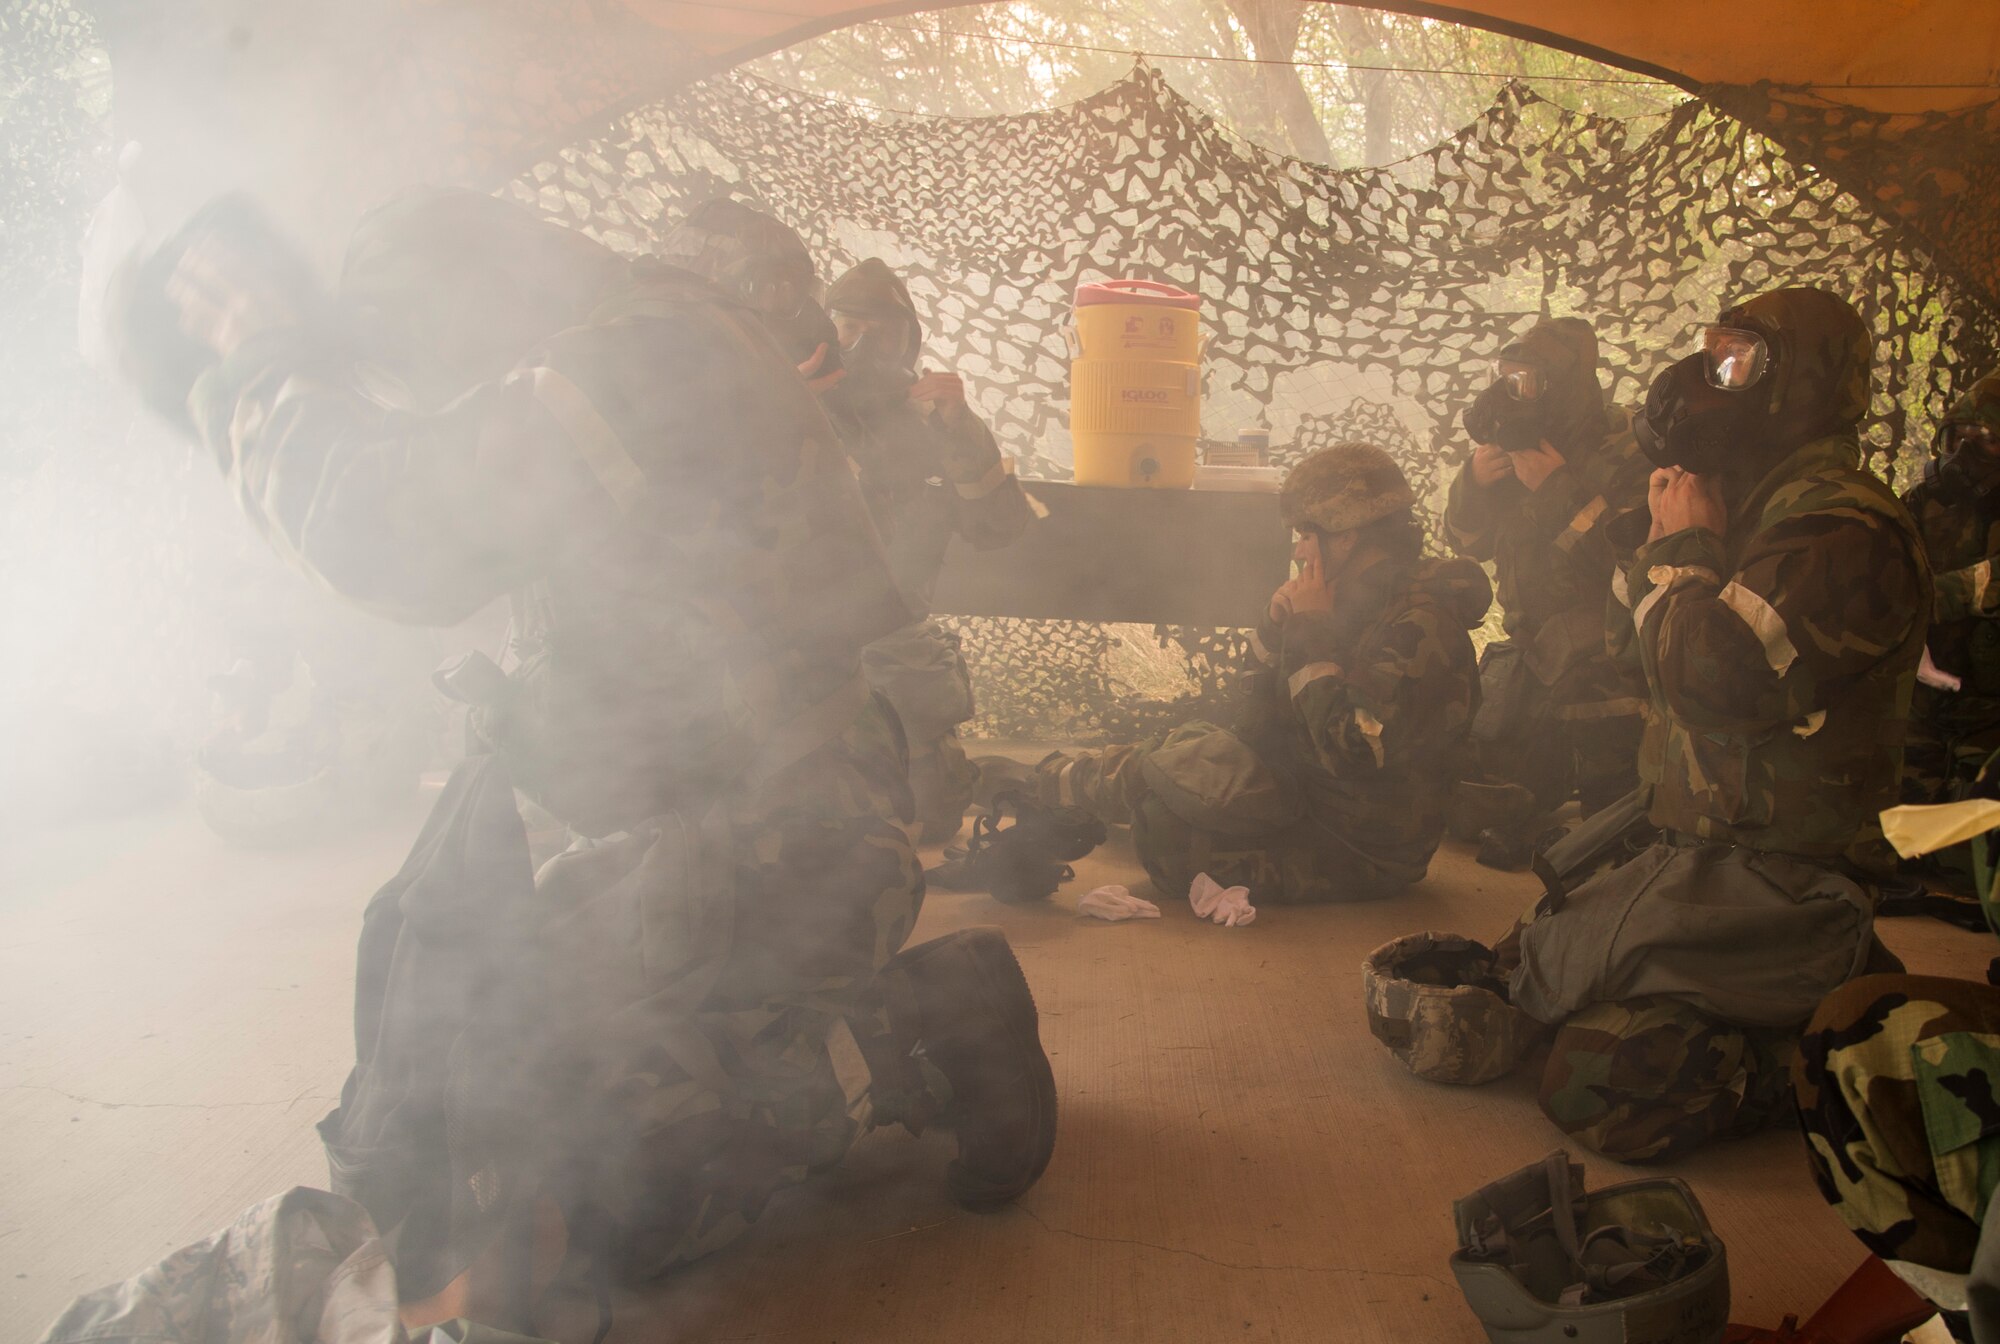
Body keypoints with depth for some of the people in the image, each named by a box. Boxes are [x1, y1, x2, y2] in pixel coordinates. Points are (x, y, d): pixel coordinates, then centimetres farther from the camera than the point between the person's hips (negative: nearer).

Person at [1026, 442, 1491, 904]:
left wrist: (1313, 640, -23)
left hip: (1359, 854, -9)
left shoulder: (1419, 625, -23)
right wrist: (1278, 631, -7)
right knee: (1190, 745, 0)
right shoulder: (1368, 604, 7)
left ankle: (1054, 781, 7)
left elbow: (1355, 752, -31)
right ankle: (1050, 779, 12)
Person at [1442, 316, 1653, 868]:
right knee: (1482, 819, 6)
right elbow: (1468, 542, 13)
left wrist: (1561, 490, -24)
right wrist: (1473, 481, -8)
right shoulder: (1522, 445, 10)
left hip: (1607, 672, -7)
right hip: (1530, 658, 7)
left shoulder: (1628, 450, -12)